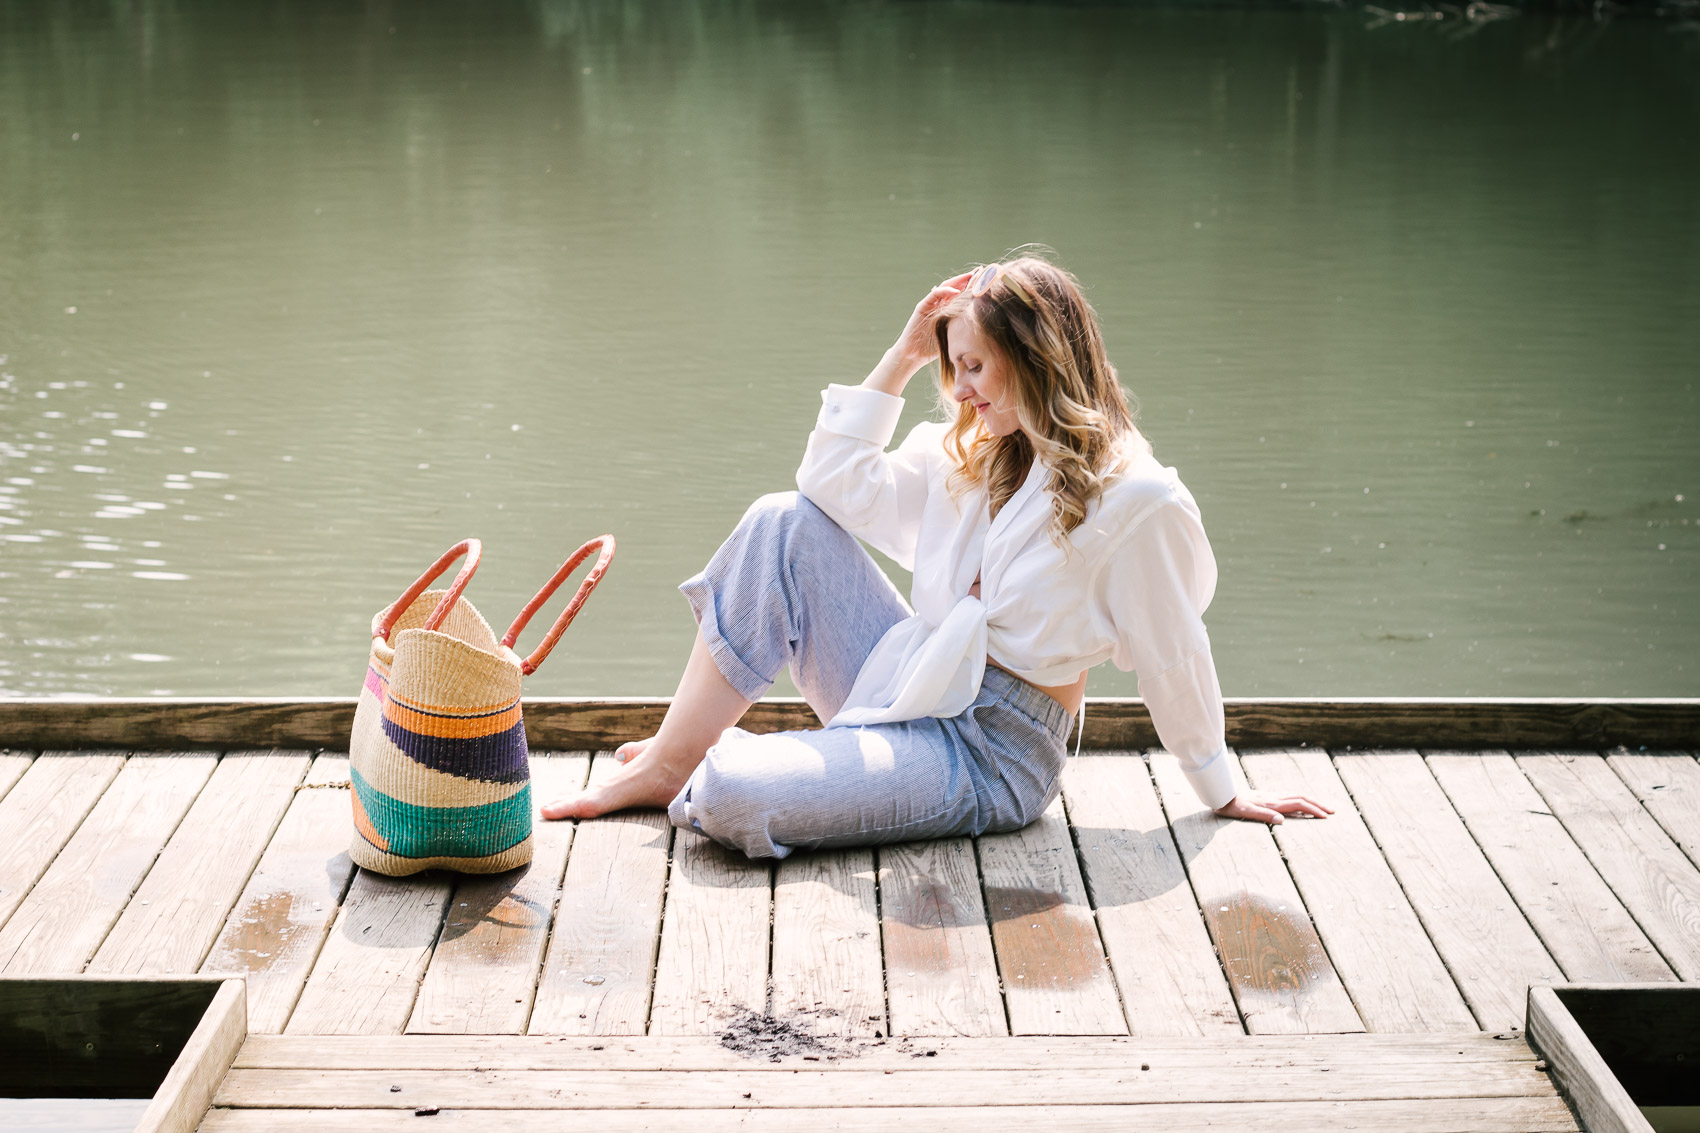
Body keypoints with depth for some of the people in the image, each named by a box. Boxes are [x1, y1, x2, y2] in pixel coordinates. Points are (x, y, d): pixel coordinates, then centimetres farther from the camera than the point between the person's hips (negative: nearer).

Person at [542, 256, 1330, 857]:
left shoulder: (1132, 499, -14)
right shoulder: (968, 457, 11)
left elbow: (1174, 658, -7)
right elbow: (838, 482, 10)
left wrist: (1224, 794, 2)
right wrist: (904, 357, 6)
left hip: (988, 751, -8)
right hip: (905, 684, 8)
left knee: (730, 800, -27)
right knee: (784, 523, -11)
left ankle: (697, 778, 14)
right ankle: (669, 763, -7)